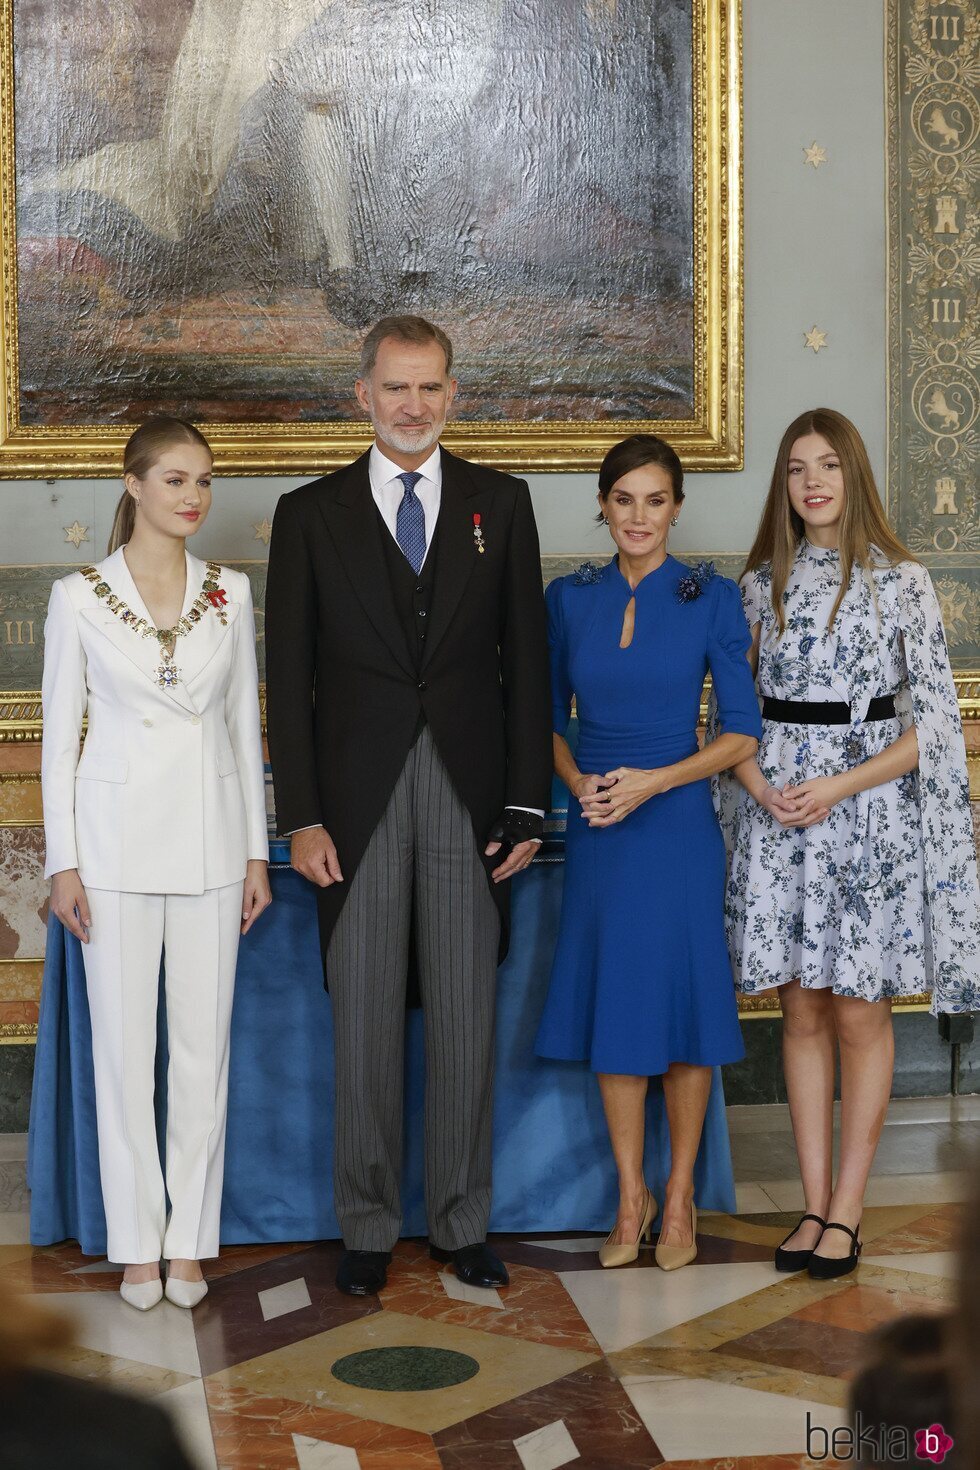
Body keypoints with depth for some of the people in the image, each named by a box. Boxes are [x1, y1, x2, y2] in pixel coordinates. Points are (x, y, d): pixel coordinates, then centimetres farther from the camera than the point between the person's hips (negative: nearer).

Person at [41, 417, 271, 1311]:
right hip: (117, 841, -2)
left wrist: (257, 852, 6)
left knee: (204, 1041, 4)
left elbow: (244, 724, 9)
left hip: (209, 839, 2)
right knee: (124, 1044, 3)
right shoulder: (79, 597, -2)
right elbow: (60, 736, 1)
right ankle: (137, 1244, 14)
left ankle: (191, 1238, 16)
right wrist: (62, 862, -4)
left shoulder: (230, 594, 5)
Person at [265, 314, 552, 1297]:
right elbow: (289, 675, 2)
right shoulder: (311, 513, 5)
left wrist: (527, 806, -1)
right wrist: (301, 817, -5)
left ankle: (461, 1222, 19)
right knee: (364, 1023, 5)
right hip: (358, 800, -1)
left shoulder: (500, 503, 7)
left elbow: (526, 660, 5)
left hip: (468, 795, 1)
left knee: (467, 1019, 7)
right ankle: (367, 1226, 18)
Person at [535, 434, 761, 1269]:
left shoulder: (711, 598, -4)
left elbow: (743, 732, -3)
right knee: (611, 1009, 7)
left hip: (676, 826, -2)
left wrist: (653, 780, -14)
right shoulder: (570, 598, 5)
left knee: (683, 1005, 3)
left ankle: (679, 1198, 18)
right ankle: (631, 1198, 20)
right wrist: (576, 779, -7)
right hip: (596, 830, 3)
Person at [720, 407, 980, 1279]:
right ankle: (815, 1205, 13)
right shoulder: (762, 583, 8)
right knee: (803, 1011, 6)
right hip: (778, 810, 3)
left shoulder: (902, 581, -1)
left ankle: (848, 1209, 10)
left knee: (859, 1012, 1)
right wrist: (761, 786, -7)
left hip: (868, 809, -3)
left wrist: (838, 787, -13)